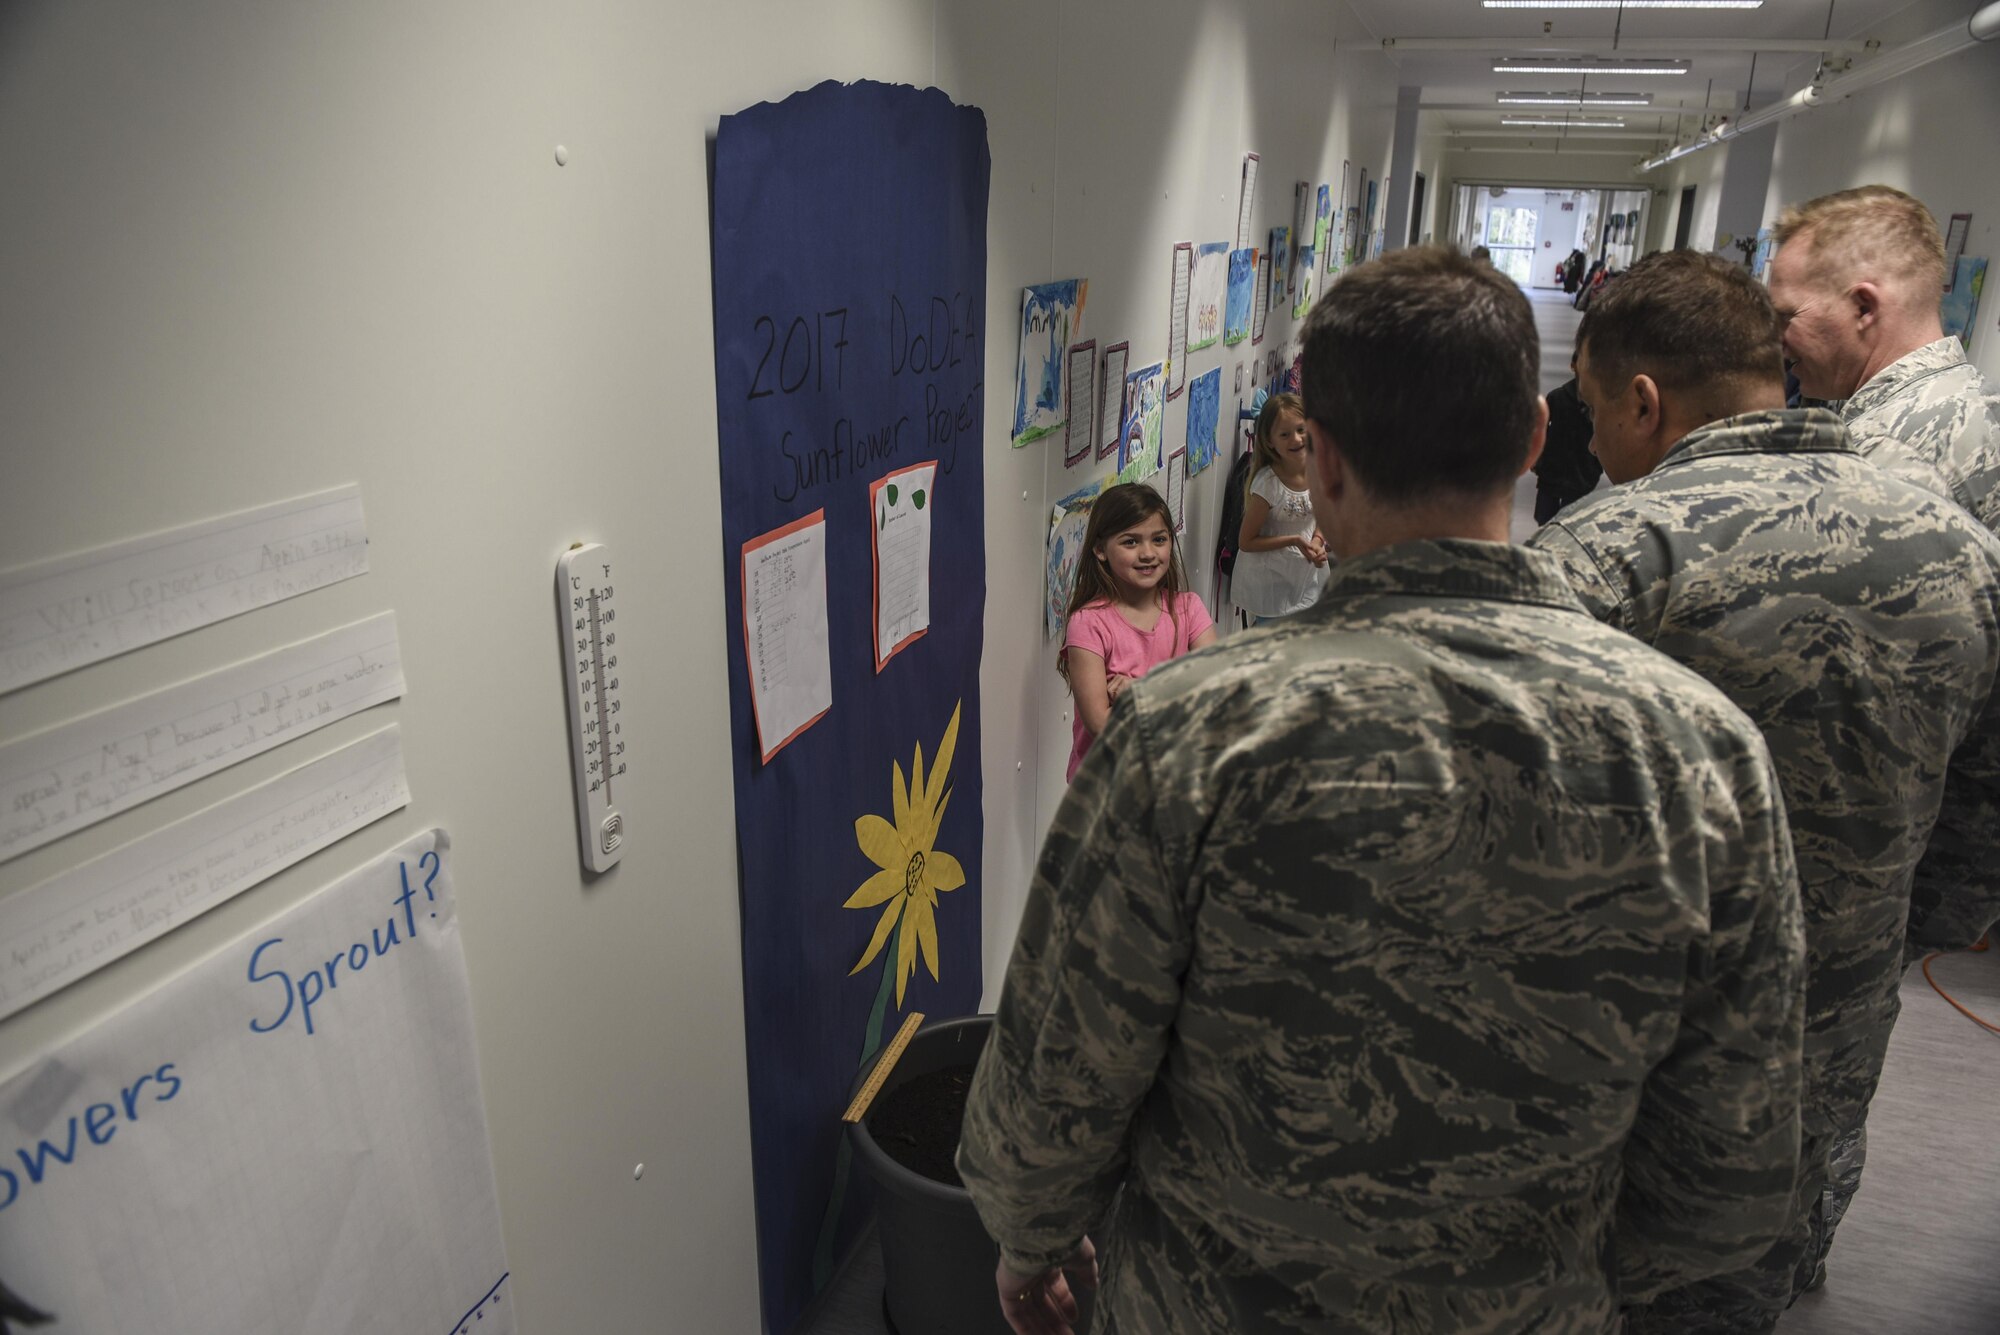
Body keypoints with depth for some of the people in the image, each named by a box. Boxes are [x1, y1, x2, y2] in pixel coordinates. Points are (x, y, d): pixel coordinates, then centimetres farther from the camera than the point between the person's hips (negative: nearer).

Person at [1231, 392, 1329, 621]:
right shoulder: (1268, 483, -24)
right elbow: (1245, 542, -16)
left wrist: (1317, 541, -13)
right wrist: (1294, 540, -23)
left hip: (1308, 576, 5)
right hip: (1270, 581, -5)